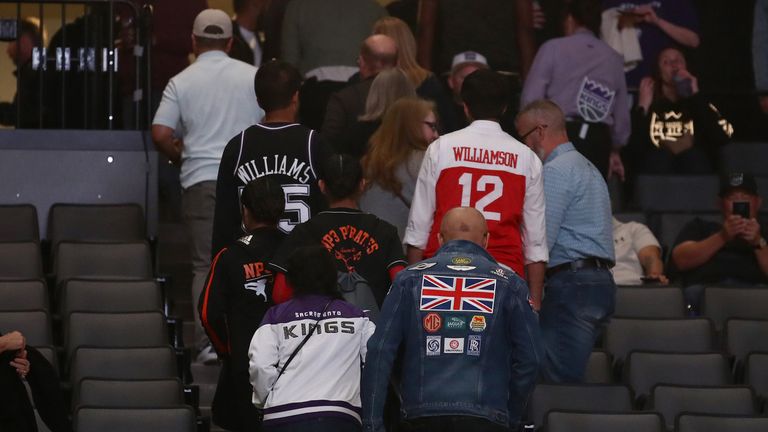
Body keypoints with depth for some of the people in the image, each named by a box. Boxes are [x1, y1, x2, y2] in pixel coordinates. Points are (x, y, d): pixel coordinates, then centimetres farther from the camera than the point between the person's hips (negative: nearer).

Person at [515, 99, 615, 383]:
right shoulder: (587, 168, 25)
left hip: (571, 283, -10)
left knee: (558, 377, -13)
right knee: (572, 376, 8)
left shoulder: (555, 171, -7)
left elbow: (540, 243, -14)